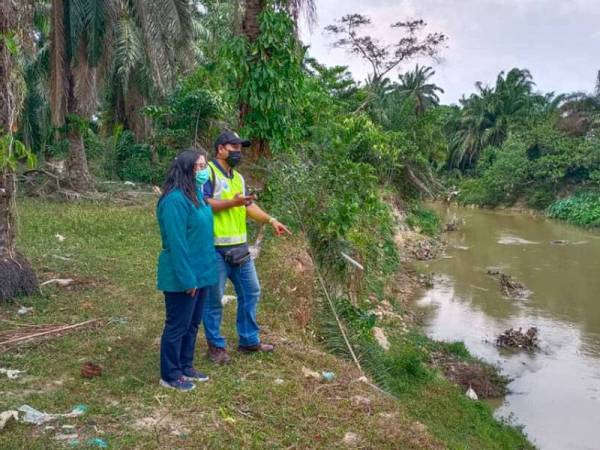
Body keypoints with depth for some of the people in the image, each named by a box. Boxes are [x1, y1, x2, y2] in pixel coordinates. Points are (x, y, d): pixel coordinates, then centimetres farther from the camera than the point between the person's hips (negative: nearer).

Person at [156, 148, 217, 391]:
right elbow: (176, 243, -23)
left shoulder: (196, 193, 7)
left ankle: (186, 366, 34)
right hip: (183, 276, -9)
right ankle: (170, 375, 20)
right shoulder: (175, 199, -22)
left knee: (192, 324, 19)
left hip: (200, 272, 9)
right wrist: (187, 278, -21)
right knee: (177, 326, 5)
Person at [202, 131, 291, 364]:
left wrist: (271, 220, 2)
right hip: (215, 248, -8)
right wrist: (232, 202, -23)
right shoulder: (208, 172, -9)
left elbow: (249, 206, 14)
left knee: (251, 292, 14)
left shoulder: (238, 177, 18)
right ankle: (216, 346, 18)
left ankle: (249, 340, 27)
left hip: (239, 247, 9)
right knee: (213, 299, 3)